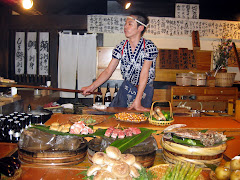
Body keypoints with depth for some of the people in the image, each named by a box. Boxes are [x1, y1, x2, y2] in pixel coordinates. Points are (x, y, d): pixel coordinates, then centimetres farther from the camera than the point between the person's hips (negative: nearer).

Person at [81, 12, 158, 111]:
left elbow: (144, 74, -24)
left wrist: (138, 101, -28)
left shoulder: (149, 47, -18)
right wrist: (92, 87, -16)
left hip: (145, 88, -3)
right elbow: (108, 71, -5)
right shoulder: (121, 47, -6)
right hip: (127, 86, 3)